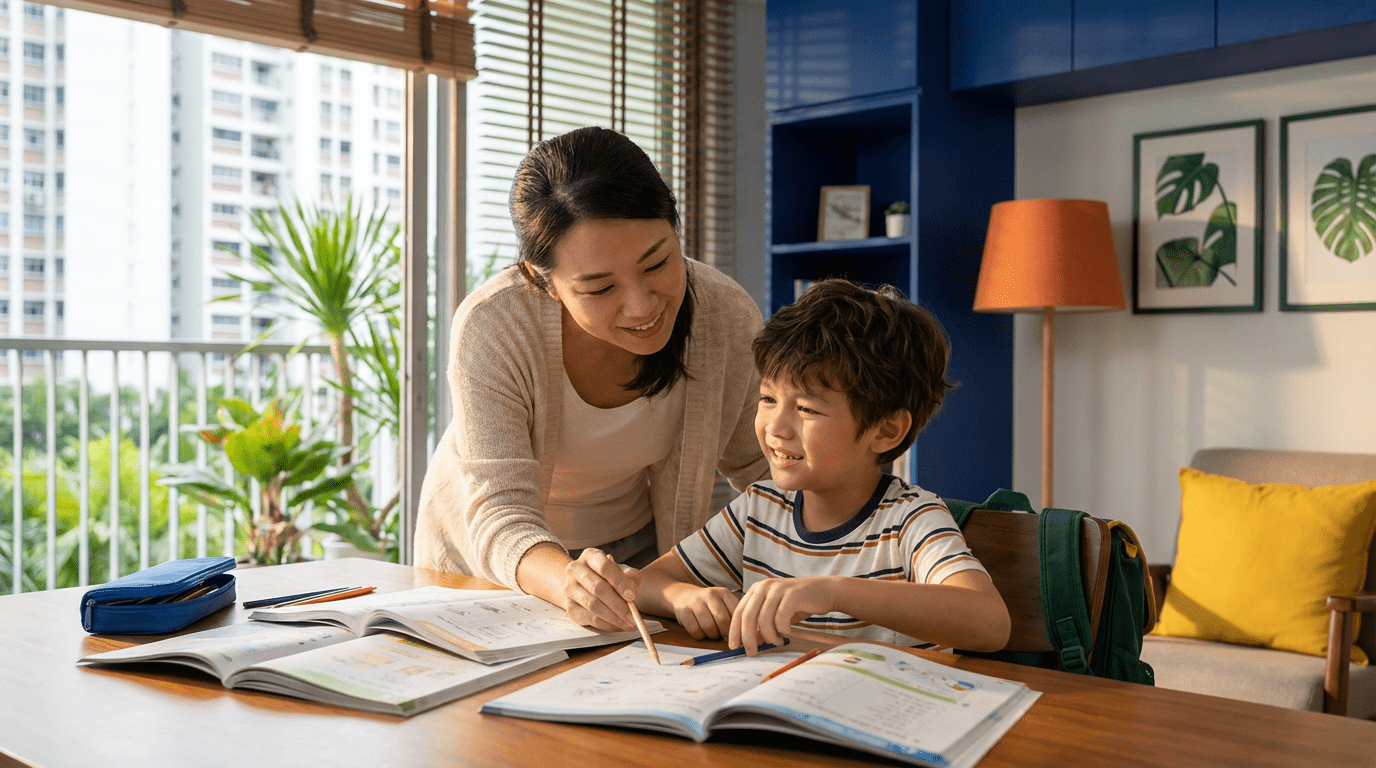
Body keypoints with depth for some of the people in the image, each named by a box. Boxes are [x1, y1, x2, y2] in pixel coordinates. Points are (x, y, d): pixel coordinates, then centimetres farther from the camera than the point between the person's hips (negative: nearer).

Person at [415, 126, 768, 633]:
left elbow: (762, 469, -5)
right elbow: (500, 514, -31)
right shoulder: (490, 328, -27)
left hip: (635, 550, 0)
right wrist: (567, 582, -51)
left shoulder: (726, 316, -19)